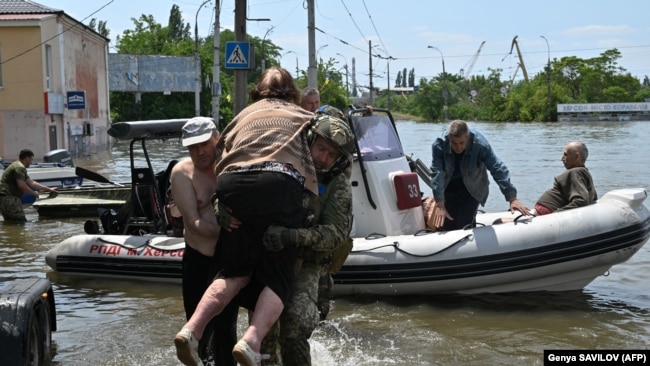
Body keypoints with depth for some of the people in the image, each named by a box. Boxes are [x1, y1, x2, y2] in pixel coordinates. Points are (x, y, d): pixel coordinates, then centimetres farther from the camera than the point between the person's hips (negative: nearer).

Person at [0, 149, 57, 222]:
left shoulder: (17, 166, 22)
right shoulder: (20, 167, -12)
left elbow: (31, 183, 25)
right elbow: (22, 186, -20)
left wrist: (49, 189, 25)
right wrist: (34, 193, -2)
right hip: (8, 198, -11)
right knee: (22, 222, -13)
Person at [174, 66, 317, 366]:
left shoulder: (244, 115, 33)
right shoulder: (303, 117, 28)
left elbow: (222, 149, 22)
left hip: (233, 185, 3)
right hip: (281, 185, -3)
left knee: (235, 271, 14)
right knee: (278, 275, 3)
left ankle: (192, 329, -5)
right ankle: (252, 340, -20)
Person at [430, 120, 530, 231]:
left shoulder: (480, 144, -29)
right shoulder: (439, 145, -26)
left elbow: (498, 169, -27)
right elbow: (437, 173, -27)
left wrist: (512, 199, -31)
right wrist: (439, 205, -33)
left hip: (472, 189, -1)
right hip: (448, 187, 1)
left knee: (464, 225, -13)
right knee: (446, 226, -1)